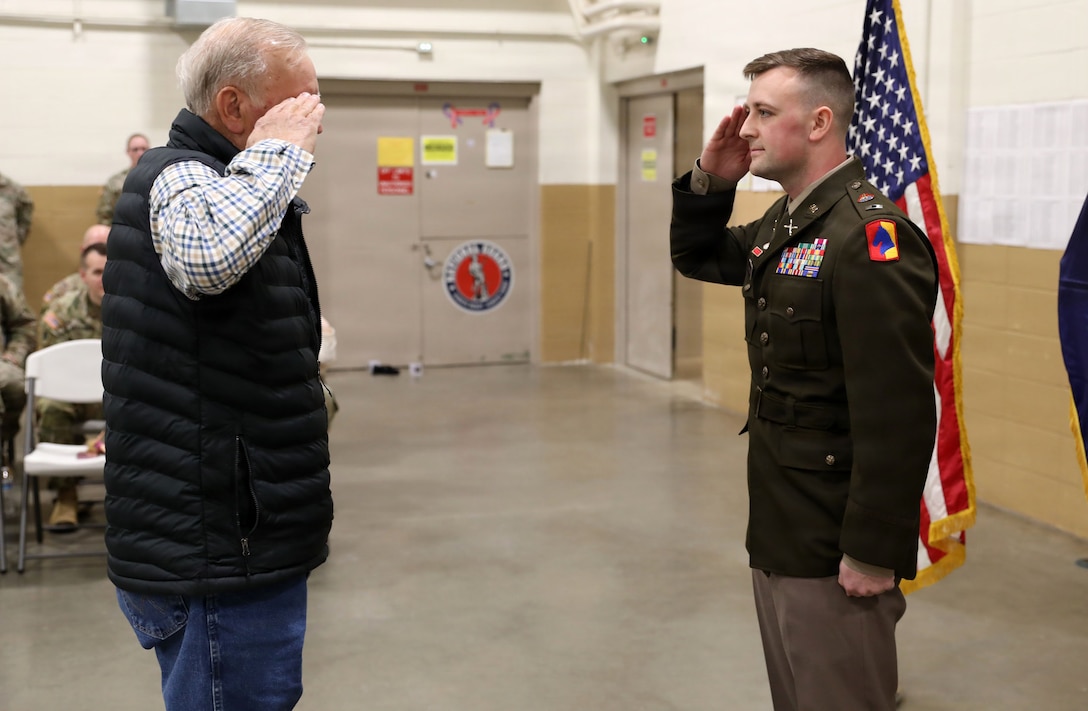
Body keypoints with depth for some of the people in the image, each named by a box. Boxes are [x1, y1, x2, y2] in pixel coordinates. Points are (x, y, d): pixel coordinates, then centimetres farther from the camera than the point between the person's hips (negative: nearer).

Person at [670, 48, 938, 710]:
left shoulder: (871, 235, -21)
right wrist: (708, 181, 7)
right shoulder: (782, 224, 9)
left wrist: (873, 553, -22)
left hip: (833, 546, -9)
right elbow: (697, 256, 26)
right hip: (777, 531, 9)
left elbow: (897, 415, -24)